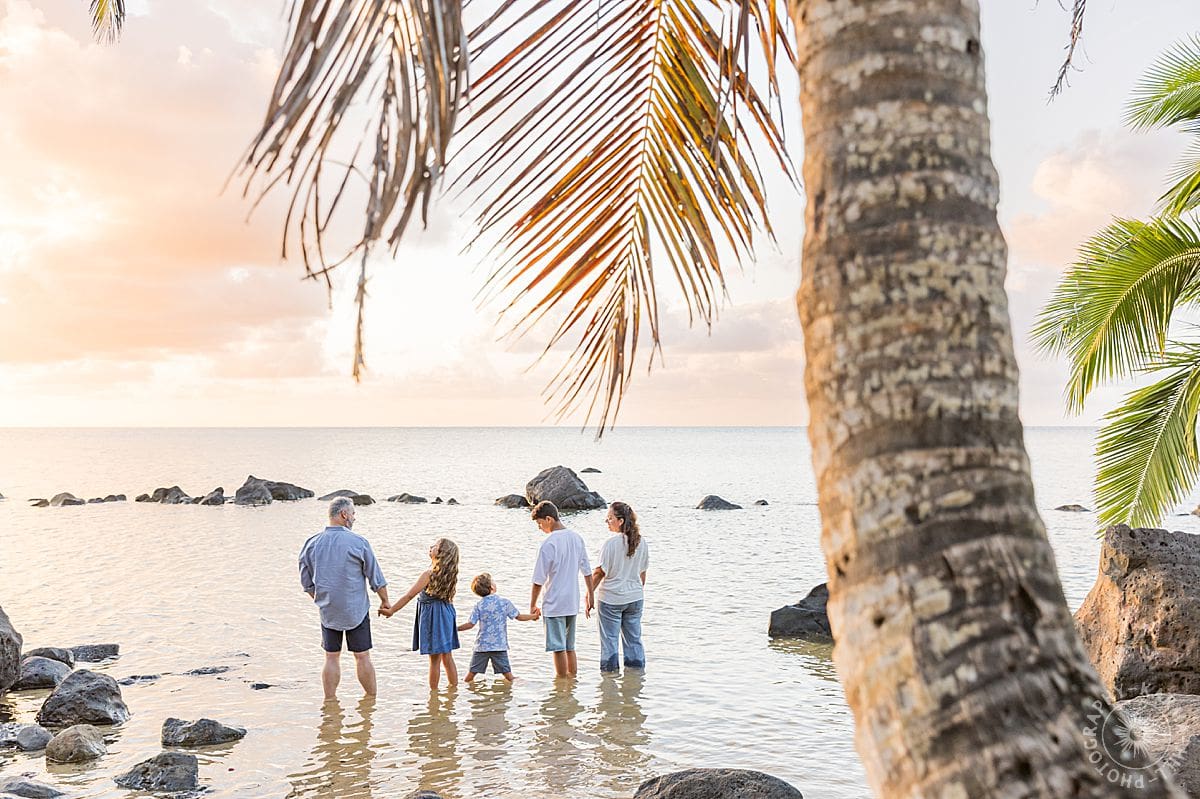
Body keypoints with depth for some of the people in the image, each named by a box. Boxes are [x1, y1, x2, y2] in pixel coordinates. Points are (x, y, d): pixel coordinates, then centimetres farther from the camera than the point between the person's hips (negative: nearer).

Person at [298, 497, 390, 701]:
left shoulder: (312, 544, -1)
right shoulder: (358, 543, -12)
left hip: (328, 612, 3)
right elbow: (376, 578, -6)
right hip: (356, 610, -3)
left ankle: (330, 700, 13)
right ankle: (371, 698, 14)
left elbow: (306, 582, 8)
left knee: (331, 657, 10)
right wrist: (385, 601, 8)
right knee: (362, 657, 6)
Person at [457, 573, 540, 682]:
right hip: (500, 645, 0)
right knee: (507, 673, 6)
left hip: (482, 645, 0)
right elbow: (519, 617, 4)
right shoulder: (504, 602, -4)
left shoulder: (479, 605, -5)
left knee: (471, 673, 8)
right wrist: (533, 616, 21)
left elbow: (470, 624, -9)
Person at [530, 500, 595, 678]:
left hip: (554, 605, -7)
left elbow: (539, 580, -12)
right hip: (573, 603, 7)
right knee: (569, 647, 17)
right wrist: (591, 596, 20)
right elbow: (587, 571, 12)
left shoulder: (548, 544, -16)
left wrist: (532, 605, -1)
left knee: (558, 648, 1)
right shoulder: (576, 537, 5)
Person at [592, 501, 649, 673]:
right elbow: (642, 572, 8)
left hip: (611, 598, -5)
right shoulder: (641, 542, -1)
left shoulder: (611, 543, -17)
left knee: (609, 640, 6)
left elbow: (600, 572, -13)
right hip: (635, 597, 5)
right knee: (634, 639, 14)